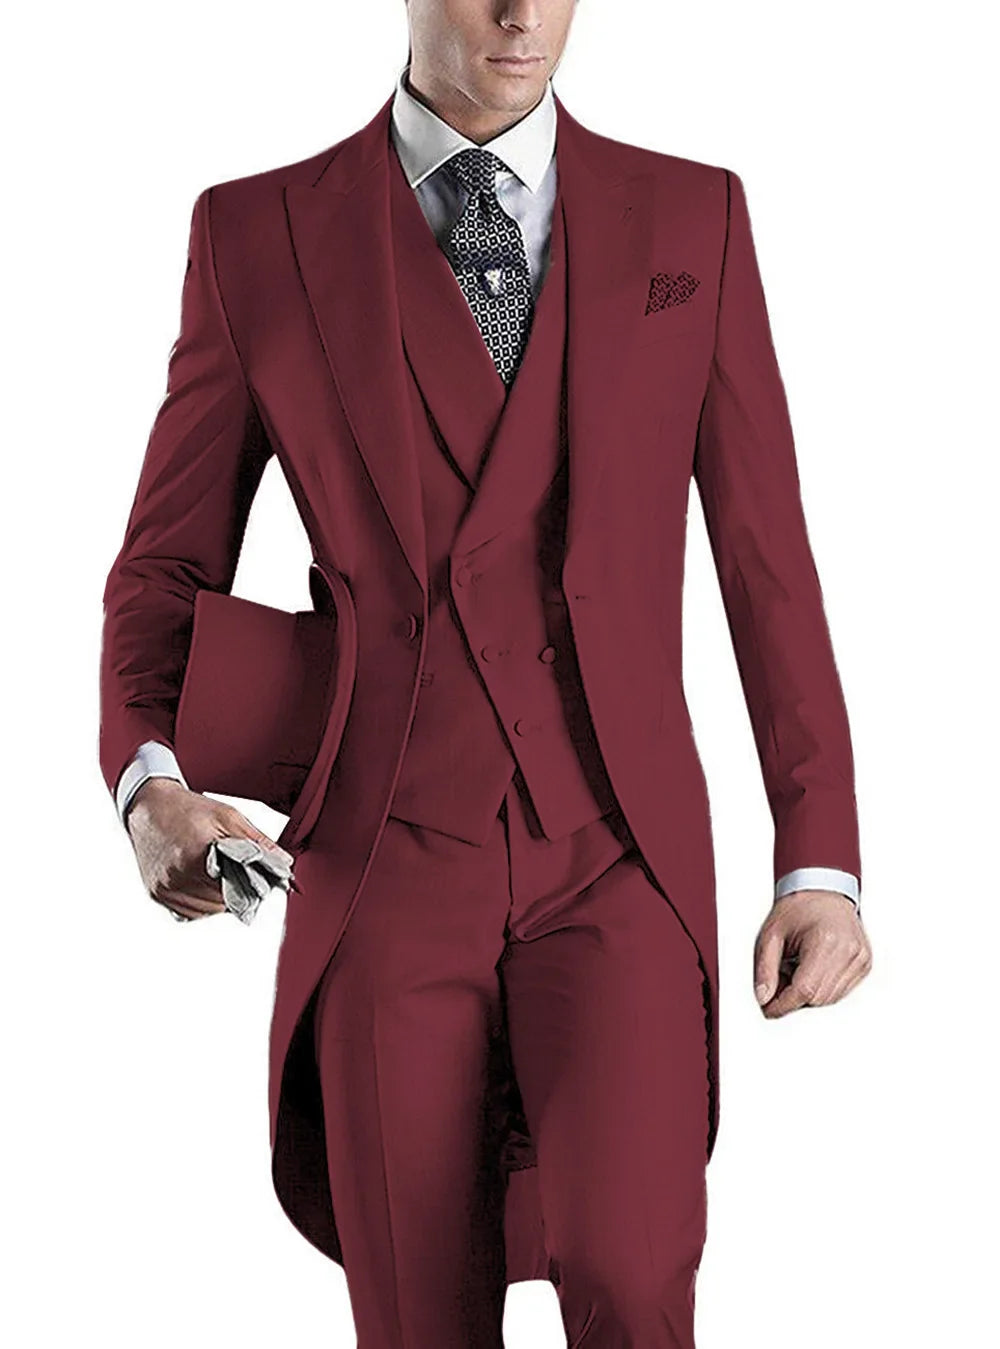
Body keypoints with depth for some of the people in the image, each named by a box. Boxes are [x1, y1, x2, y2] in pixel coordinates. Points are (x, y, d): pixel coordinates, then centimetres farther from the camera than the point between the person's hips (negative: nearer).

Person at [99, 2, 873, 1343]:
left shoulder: (692, 218, 5)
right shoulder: (257, 235, 3)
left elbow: (768, 563, 6)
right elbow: (169, 565, 7)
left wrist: (820, 863, 1)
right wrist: (150, 785, -13)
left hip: (616, 853, 0)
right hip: (389, 866, 0)